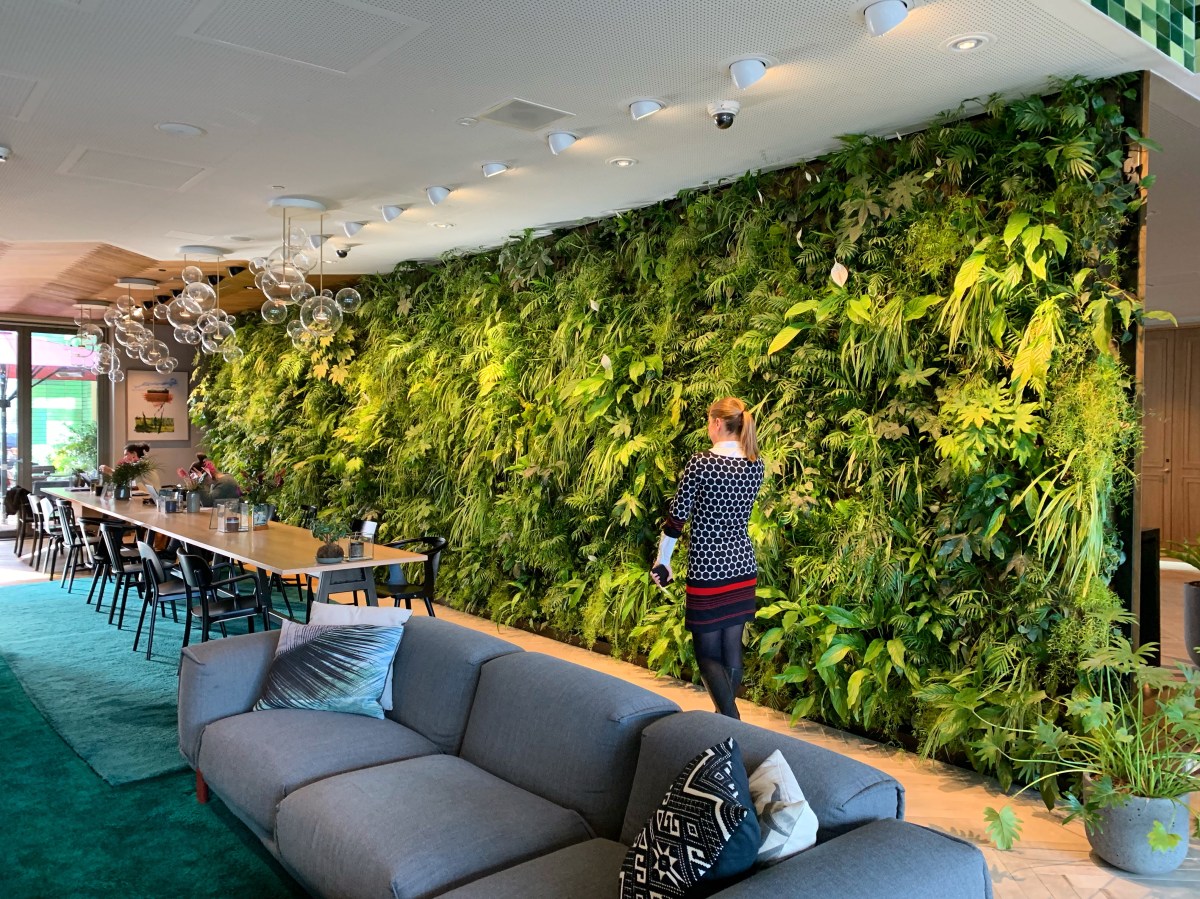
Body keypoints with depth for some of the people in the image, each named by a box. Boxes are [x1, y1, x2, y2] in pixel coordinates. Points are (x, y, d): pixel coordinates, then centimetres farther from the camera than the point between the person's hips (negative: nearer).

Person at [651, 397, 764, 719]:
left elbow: (676, 517, -8)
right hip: (744, 569, 6)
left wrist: (662, 562, 2)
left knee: (707, 653, 3)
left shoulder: (701, 463, -13)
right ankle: (725, 716, 27)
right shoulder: (756, 465, 3)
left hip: (708, 570, -6)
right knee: (732, 648, 15)